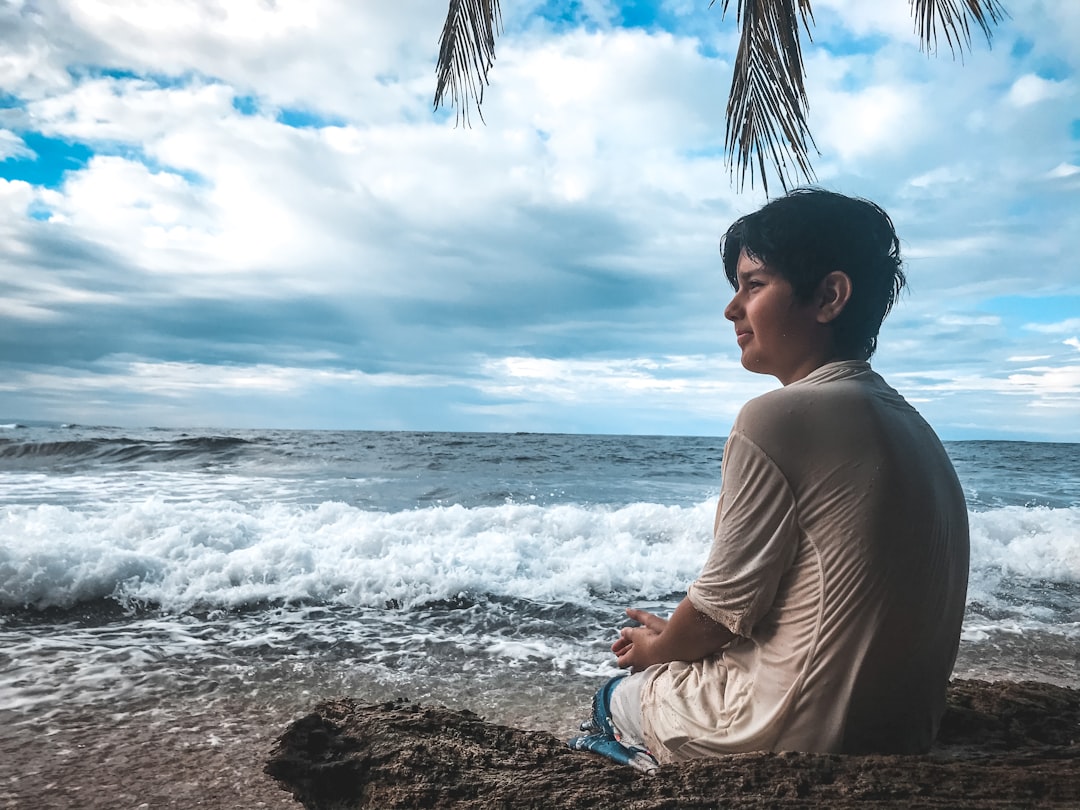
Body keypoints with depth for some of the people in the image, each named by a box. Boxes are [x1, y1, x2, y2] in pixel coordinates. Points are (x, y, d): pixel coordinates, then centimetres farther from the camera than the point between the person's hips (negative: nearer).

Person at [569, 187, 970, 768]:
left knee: (616, 697, 18)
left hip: (796, 738, -8)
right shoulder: (913, 426, 5)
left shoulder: (779, 416, -23)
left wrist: (656, 648, 6)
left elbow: (725, 604, -17)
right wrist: (673, 635, 15)